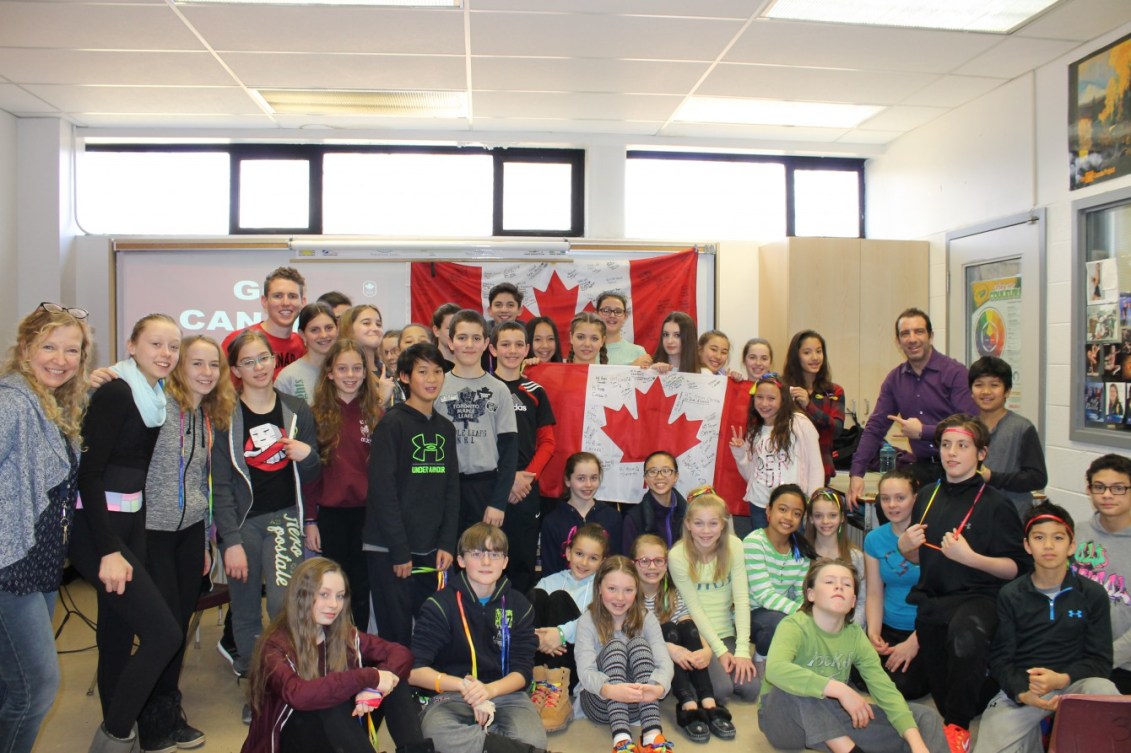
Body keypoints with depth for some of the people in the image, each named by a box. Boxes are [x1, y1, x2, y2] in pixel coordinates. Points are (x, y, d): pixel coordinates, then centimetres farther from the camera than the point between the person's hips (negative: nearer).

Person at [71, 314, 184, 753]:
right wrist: (109, 550, -23)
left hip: (130, 523, 8)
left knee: (118, 637, 13)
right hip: (96, 527, -8)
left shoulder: (155, 397, 11)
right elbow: (88, 472, -20)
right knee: (164, 633, -11)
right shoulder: (116, 392, -15)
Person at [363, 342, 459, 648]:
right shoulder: (392, 424, -8)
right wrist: (399, 551, -14)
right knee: (397, 633, -1)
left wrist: (447, 544, 2)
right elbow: (382, 490, -12)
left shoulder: (445, 428, 11)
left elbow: (451, 489, 11)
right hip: (389, 550, -5)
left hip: (431, 549, 5)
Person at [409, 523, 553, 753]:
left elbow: (523, 672, 2)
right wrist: (464, 686, -22)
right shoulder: (440, 605, -2)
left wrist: (489, 690, -20)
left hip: (504, 692, 2)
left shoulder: (519, 605, 6)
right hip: (451, 696, -1)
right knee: (435, 732, -37)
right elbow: (414, 671, -8)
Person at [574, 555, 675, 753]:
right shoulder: (588, 621, -8)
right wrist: (610, 690, -46)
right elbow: (585, 671, -22)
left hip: (639, 703, 2)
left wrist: (658, 688, -42)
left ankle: (652, 735, -38)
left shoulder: (646, 619, -3)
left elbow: (664, 663, -17)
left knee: (639, 644, -24)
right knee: (614, 646, -27)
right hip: (600, 702, -1)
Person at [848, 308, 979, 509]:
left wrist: (922, 431, -11)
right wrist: (856, 473, -3)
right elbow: (875, 428, 7)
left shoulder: (955, 372, -7)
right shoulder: (894, 379, 9)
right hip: (922, 468, 4)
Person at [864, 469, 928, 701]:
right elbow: (874, 594, 6)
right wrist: (873, 632, -11)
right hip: (889, 629, 4)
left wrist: (913, 642, -16)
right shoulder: (875, 539, 6)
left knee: (902, 685, -20)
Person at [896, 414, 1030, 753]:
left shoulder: (995, 504, -8)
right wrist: (905, 546, -3)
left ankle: (958, 724, -18)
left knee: (966, 634, -39)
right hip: (931, 598, 6)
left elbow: (1018, 568, -11)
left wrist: (969, 557, -23)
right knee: (939, 685, 12)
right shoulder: (927, 496, 8)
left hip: (977, 595, -6)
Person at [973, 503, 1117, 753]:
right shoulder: (1010, 596, 2)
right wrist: (1023, 693, -20)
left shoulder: (1093, 594, 3)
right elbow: (1000, 659, 1)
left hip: (1073, 683, 0)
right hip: (1021, 688, 0)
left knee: (1102, 690, -33)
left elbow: (1100, 660, 0)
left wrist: (1061, 679, -19)